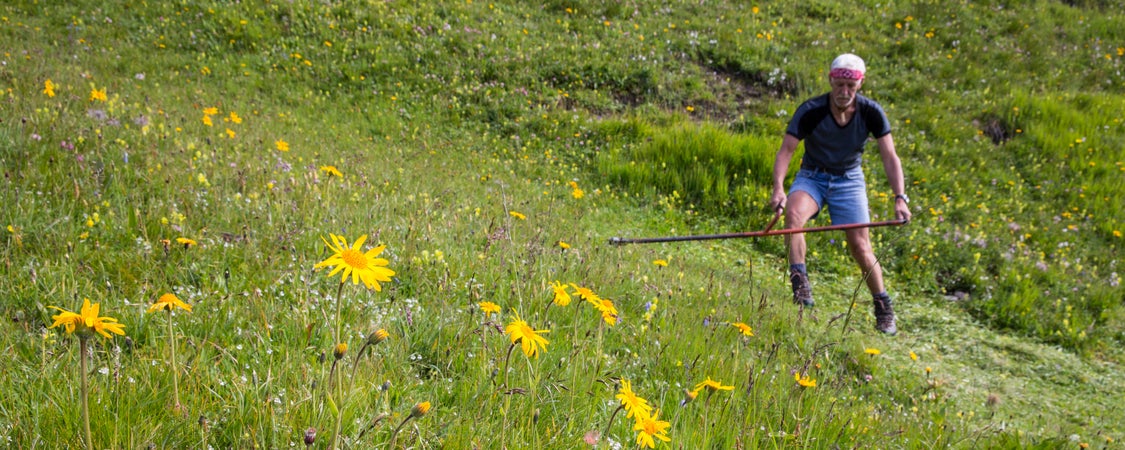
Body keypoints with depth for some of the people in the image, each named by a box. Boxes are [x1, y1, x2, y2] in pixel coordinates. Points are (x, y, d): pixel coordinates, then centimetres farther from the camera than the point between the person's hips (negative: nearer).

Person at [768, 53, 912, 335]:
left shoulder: (871, 113, -15)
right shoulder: (811, 111, -20)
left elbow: (890, 157, -15)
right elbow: (786, 151, -25)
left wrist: (900, 198, -28)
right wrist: (778, 188, -42)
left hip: (849, 179, 1)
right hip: (812, 177, -1)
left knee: (859, 244, -6)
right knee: (793, 212, -32)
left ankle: (884, 309, 12)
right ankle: (800, 287, -31)